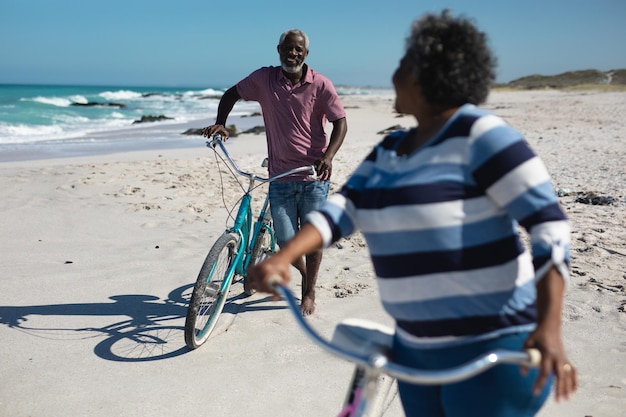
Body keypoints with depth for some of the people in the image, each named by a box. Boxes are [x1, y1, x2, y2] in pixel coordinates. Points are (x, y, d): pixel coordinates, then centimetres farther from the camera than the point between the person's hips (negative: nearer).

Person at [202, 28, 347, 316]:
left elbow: (340, 122, -5)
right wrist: (220, 123, -5)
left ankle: (309, 292, 27)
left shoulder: (320, 84, -5)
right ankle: (304, 272, 37)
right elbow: (231, 94, 13)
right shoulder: (264, 79, 0)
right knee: (286, 242, 3)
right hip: (280, 177, 2)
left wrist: (328, 157, -20)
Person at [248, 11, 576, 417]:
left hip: (491, 349, -7)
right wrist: (283, 257, -15)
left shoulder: (479, 135, -15)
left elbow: (548, 220, -21)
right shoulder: (390, 150, 7)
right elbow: (344, 207, 0)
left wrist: (549, 326, -30)